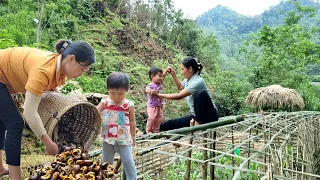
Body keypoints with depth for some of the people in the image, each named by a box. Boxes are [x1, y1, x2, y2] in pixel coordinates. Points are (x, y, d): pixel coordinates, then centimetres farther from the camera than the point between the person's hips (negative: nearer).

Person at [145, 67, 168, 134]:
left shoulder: (160, 83, 4)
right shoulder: (151, 85, -21)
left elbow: (163, 76, 22)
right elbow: (147, 90, -43)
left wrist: (166, 70, 17)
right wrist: (150, 91, -64)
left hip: (159, 106, 8)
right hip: (152, 106, -8)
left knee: (159, 119, 10)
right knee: (152, 118, -14)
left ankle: (156, 130, 24)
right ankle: (148, 130, 4)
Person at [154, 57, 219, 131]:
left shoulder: (198, 81, -23)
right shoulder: (187, 79, 3)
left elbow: (179, 96, -27)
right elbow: (180, 87, 28)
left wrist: (159, 95, -21)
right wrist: (173, 74, 13)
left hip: (210, 116, -8)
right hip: (196, 116, 8)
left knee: (200, 93, -33)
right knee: (171, 124, -4)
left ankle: (198, 123, -22)